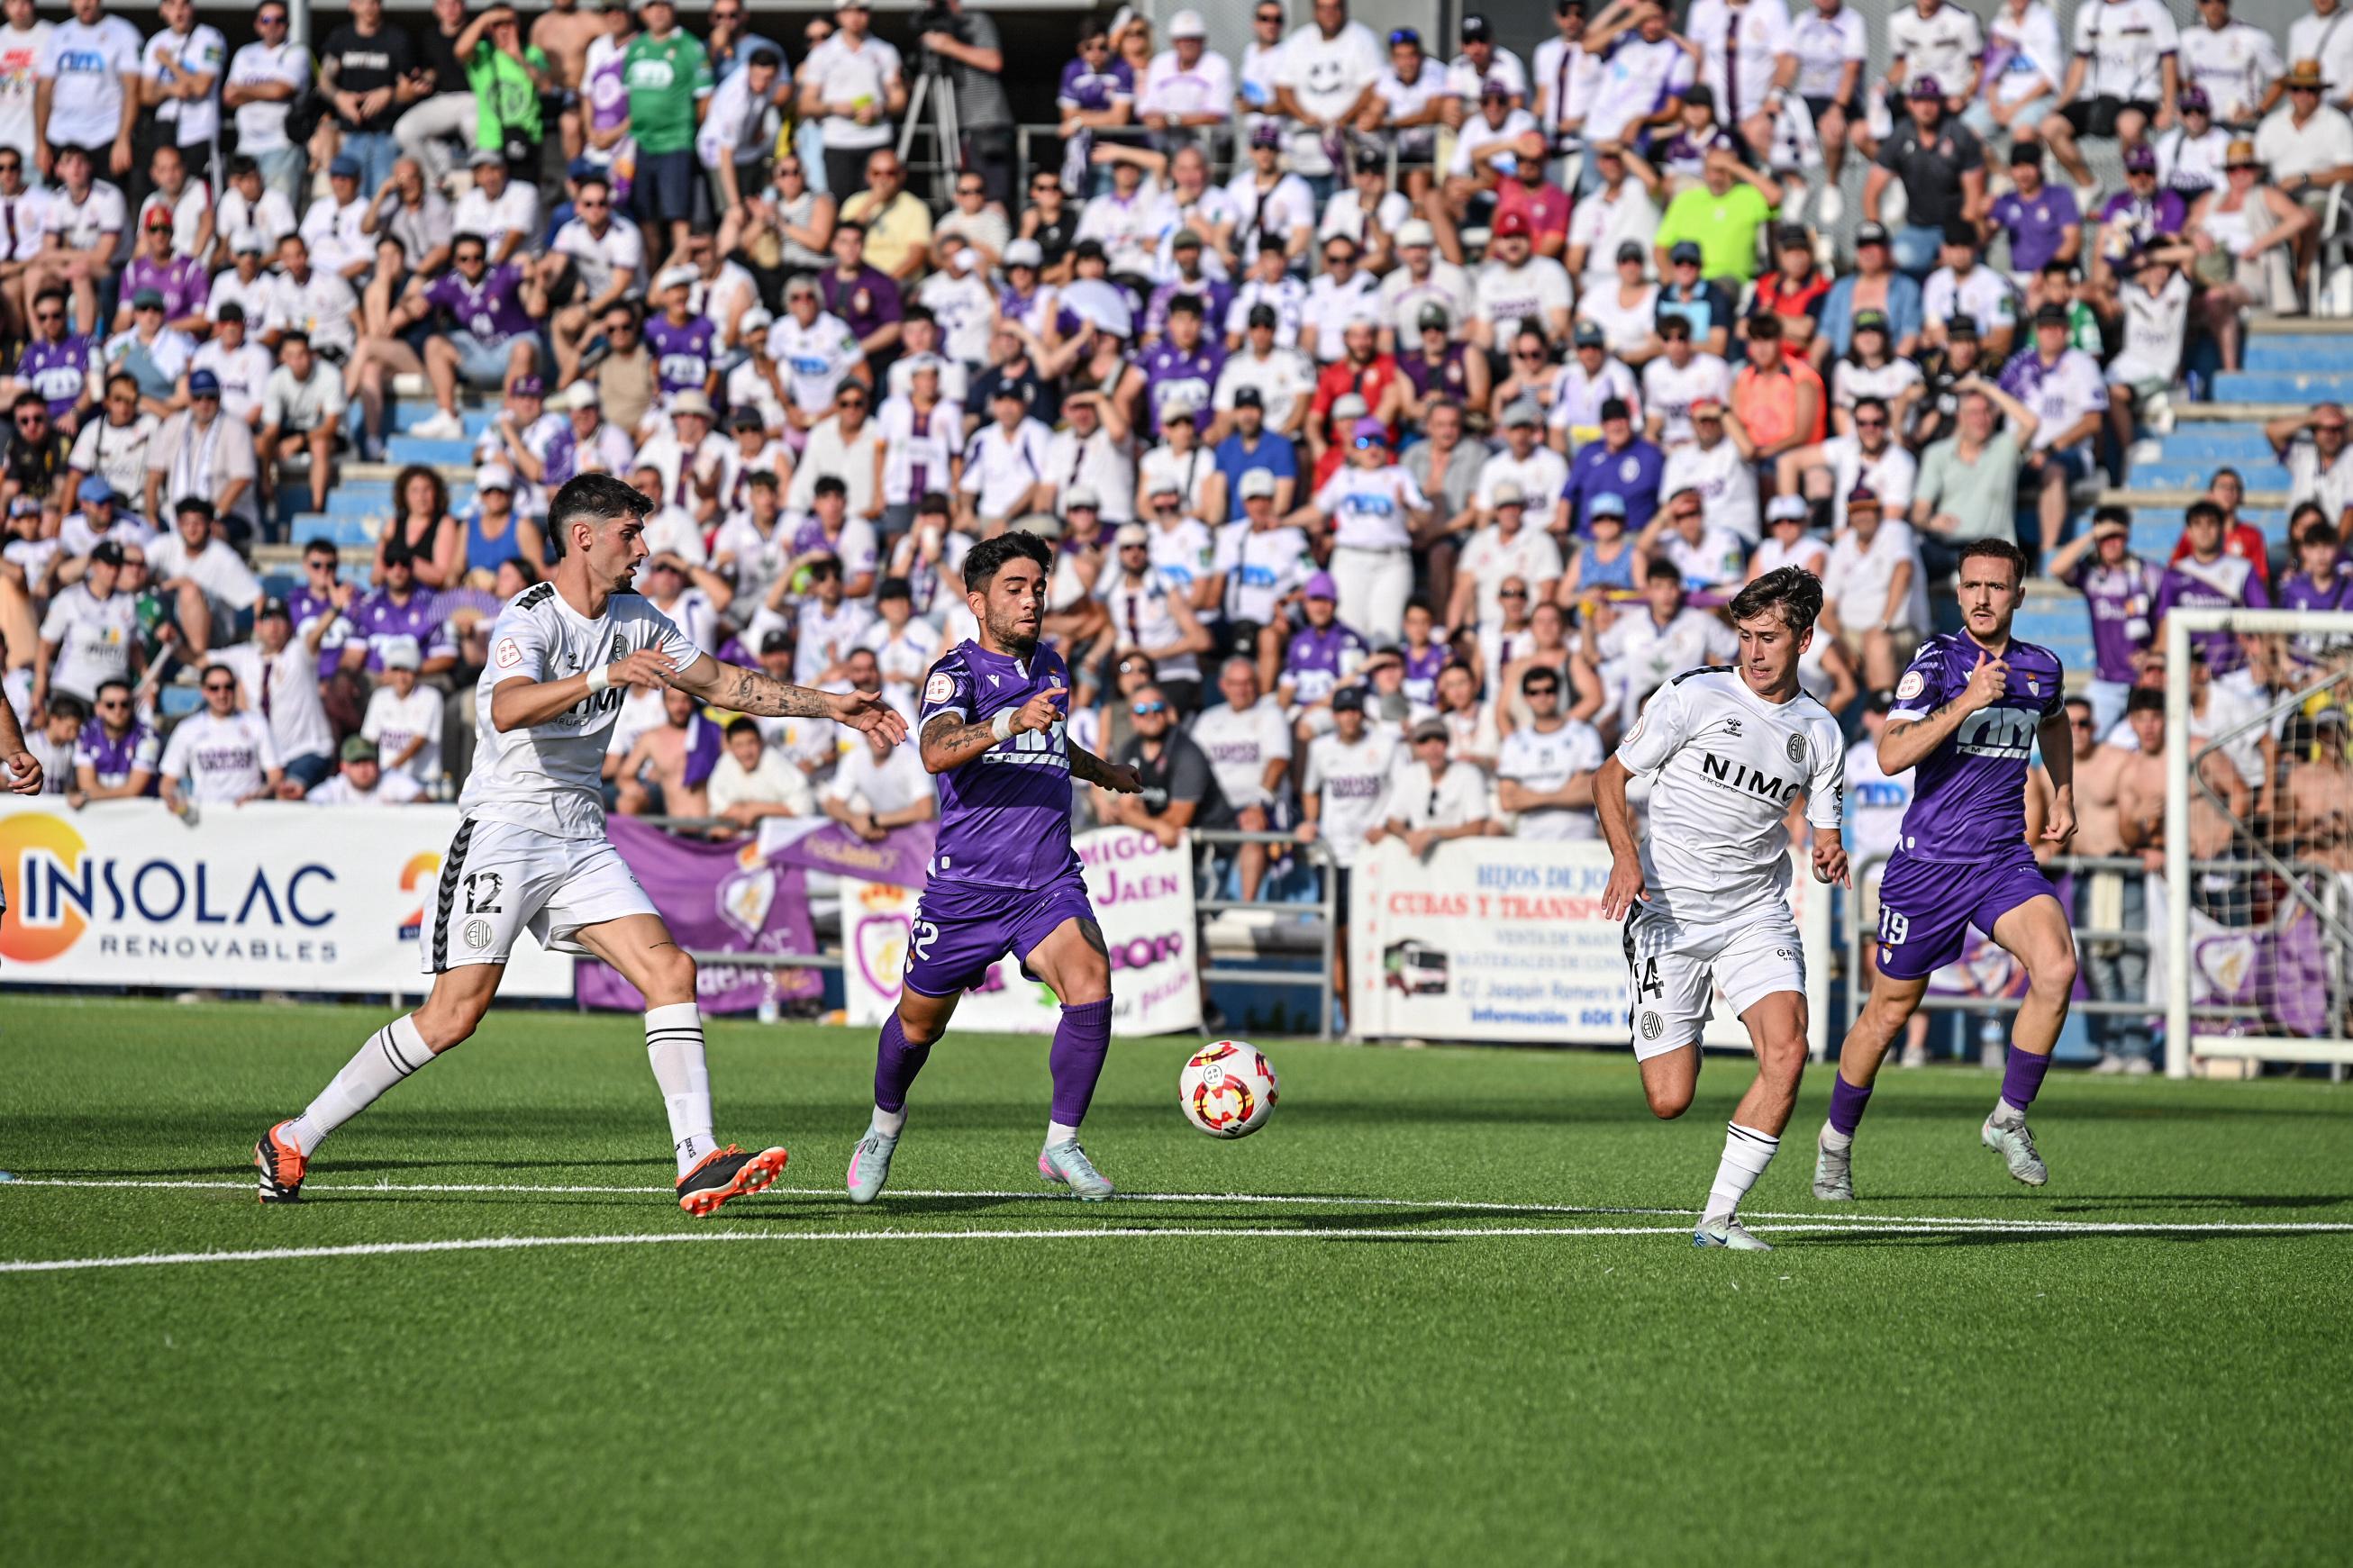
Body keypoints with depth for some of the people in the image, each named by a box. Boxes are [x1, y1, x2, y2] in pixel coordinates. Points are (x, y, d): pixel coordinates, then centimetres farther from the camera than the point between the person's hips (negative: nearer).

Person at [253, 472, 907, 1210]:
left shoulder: (635, 620, 10)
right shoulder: (529, 618, -15)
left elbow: (721, 682, 21)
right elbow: (508, 709, -35)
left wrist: (832, 705, 16)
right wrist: (605, 675, -46)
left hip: (581, 837, 7)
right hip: (506, 826, -7)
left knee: (670, 970, -9)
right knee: (455, 1013, -13)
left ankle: (698, 1162, -12)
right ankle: (294, 1140, -2)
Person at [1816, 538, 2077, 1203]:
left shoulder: (2042, 668, 5)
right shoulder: (1937, 661, -10)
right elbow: (1892, 755, -24)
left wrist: (2063, 796, 19)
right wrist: (1966, 702, -31)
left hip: (2005, 861, 3)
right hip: (1928, 864, -3)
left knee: (2056, 966, -24)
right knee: (1890, 1011, 7)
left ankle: (2008, 1119, -8)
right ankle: (1837, 1141, 30)